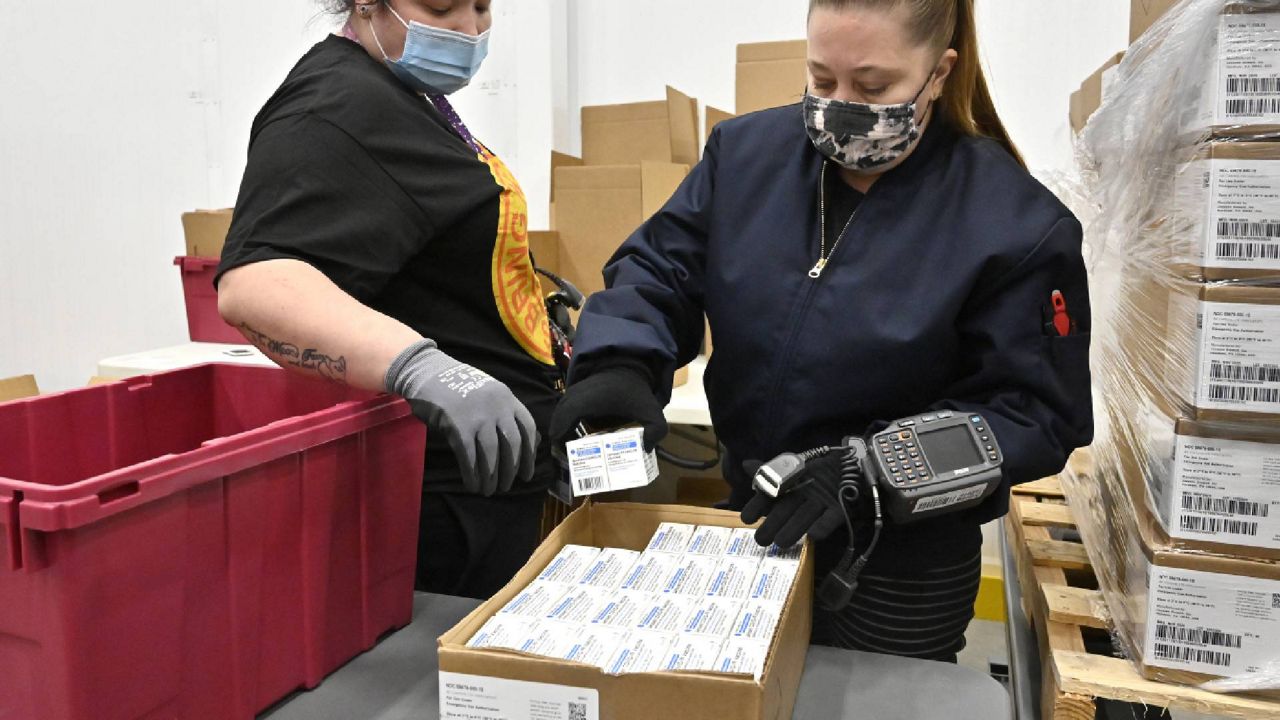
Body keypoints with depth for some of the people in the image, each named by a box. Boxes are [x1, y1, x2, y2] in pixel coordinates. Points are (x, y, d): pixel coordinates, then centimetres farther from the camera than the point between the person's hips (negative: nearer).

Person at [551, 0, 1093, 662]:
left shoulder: (1017, 223, -15)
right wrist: (618, 365, -24)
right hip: (749, 525, 4)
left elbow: (1030, 412, -14)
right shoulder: (746, 153, -4)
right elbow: (658, 270, -2)